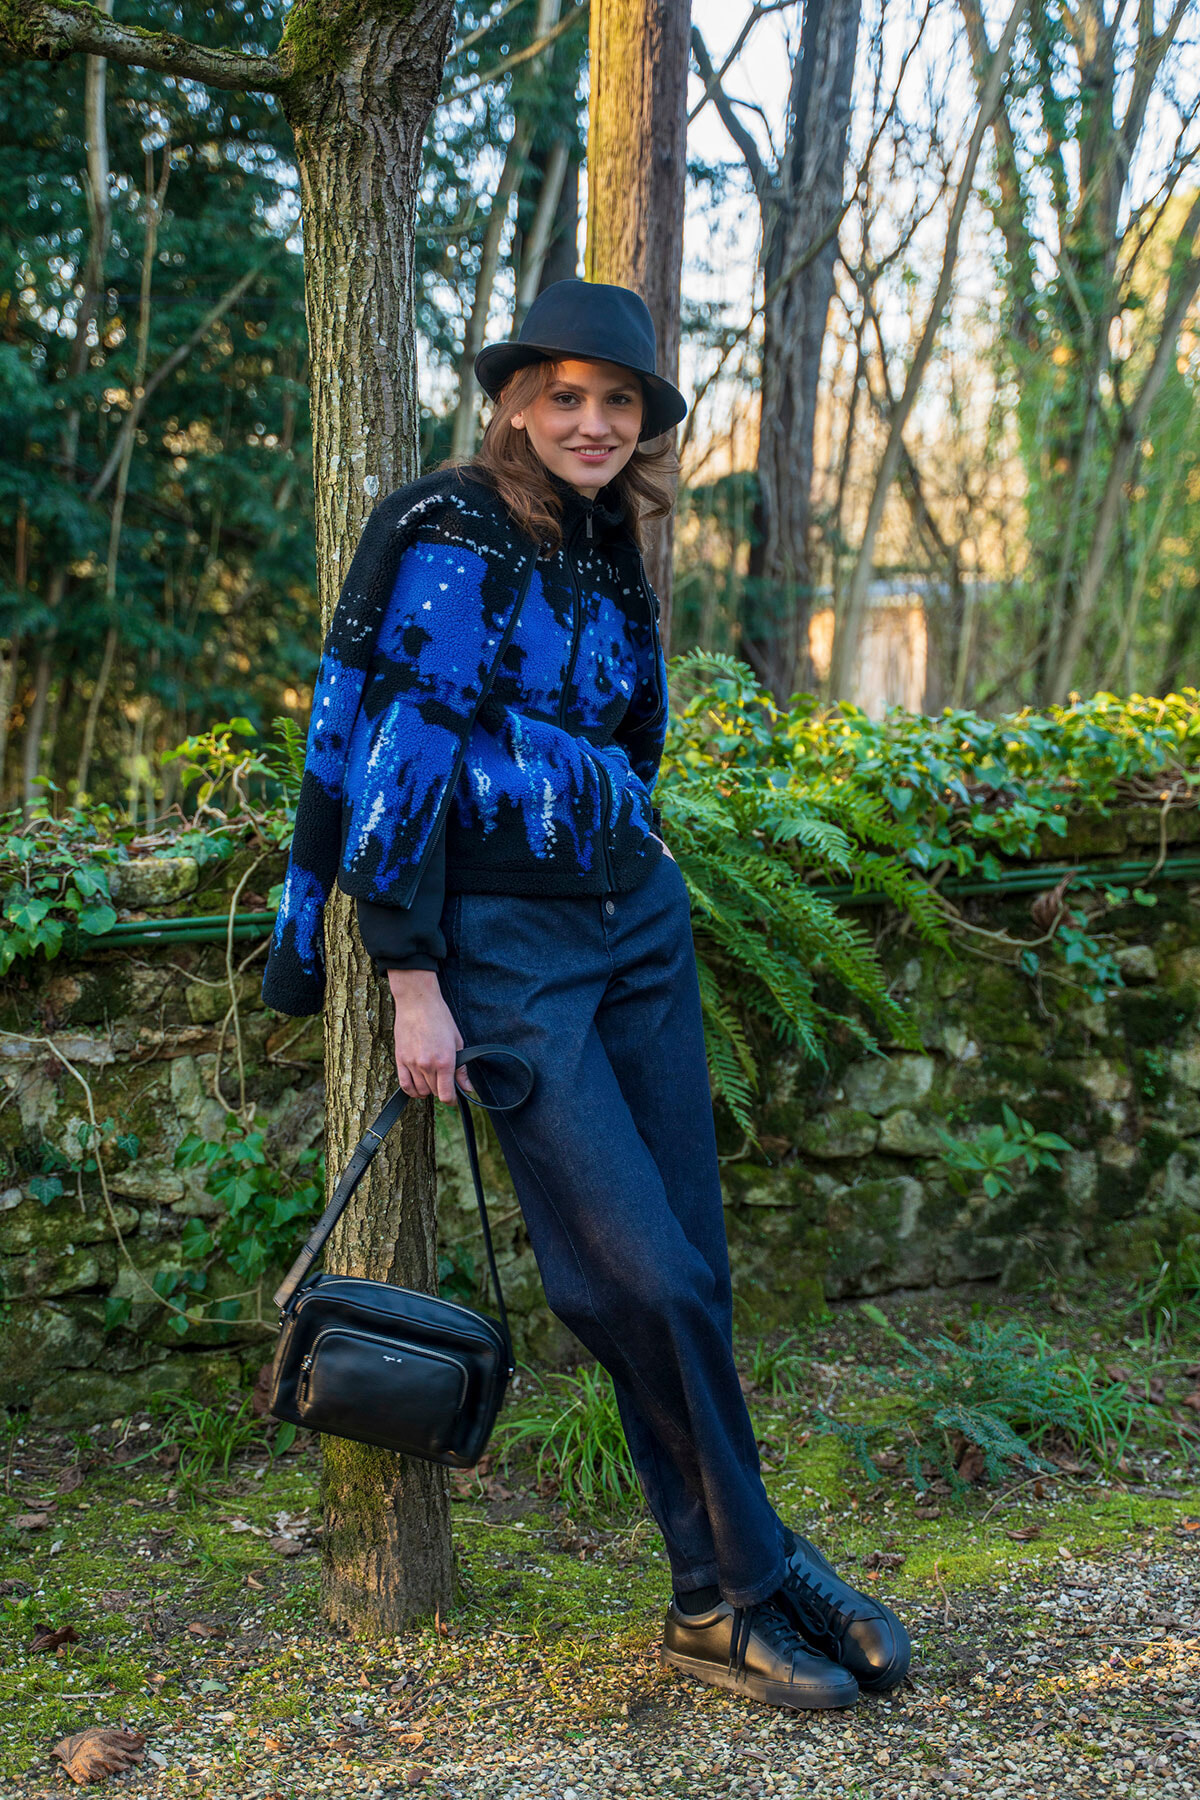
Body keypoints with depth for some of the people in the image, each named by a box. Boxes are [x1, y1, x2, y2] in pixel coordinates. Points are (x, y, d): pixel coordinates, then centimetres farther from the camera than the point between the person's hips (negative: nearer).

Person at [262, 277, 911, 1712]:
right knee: (642, 1277, -11)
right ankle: (756, 1578, 4)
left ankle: (715, 1606, 12)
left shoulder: (606, 557, 13)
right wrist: (415, 986, -15)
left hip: (638, 921, 7)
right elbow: (391, 760, -13)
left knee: (689, 1268, 3)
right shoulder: (447, 539, -8)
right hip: (503, 944, -7)